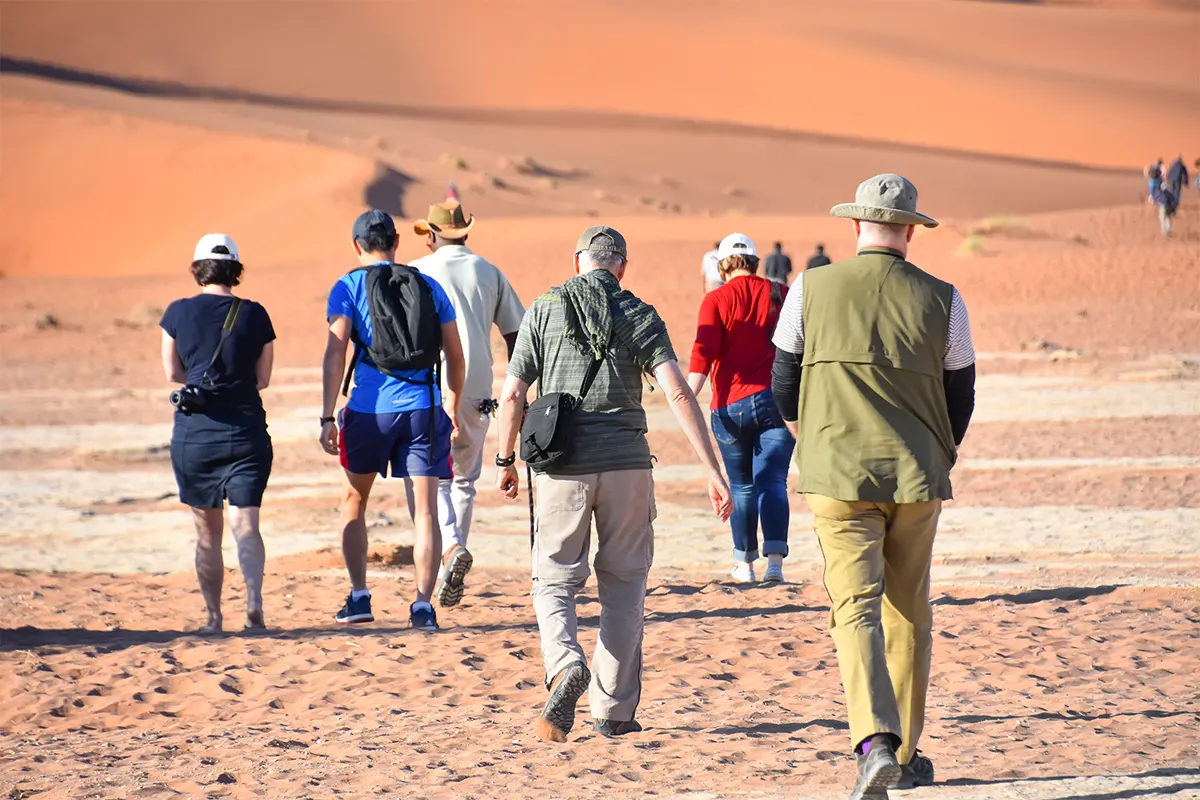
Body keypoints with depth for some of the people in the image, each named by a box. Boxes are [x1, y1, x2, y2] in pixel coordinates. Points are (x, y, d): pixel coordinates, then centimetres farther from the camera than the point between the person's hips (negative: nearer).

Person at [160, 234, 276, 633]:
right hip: (246, 430, 0)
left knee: (208, 531, 13)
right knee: (245, 524, -5)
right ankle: (254, 604, -27)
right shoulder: (254, 315, 0)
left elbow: (172, 373, 6)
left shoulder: (178, 312, -1)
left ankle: (214, 615, 17)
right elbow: (262, 378, 6)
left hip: (194, 432, 0)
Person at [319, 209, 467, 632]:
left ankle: (359, 597, 16)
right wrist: (453, 408, 26)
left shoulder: (349, 287, 2)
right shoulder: (428, 285, 11)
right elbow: (455, 355, 13)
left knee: (355, 501, 18)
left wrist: (327, 417, -9)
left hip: (370, 409, -1)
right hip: (425, 408, 1)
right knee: (425, 509, 0)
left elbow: (335, 351, -8)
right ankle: (423, 605, -10)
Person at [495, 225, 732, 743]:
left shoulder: (544, 310, 3)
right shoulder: (640, 317, 3)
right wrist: (713, 471, -9)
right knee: (624, 585, 12)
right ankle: (615, 710, 12)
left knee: (554, 580, 9)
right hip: (626, 466, 1)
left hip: (563, 468, -1)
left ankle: (565, 664, -20)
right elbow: (678, 393, -8)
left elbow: (513, 395, 1)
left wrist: (506, 461, 15)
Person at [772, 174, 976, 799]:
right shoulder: (941, 301, 0)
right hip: (917, 478, 1)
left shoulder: (810, 291, -1)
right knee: (908, 612, 13)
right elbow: (960, 399, 7)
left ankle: (875, 742, -26)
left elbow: (784, 385, 7)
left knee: (856, 607, -6)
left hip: (837, 475, -1)